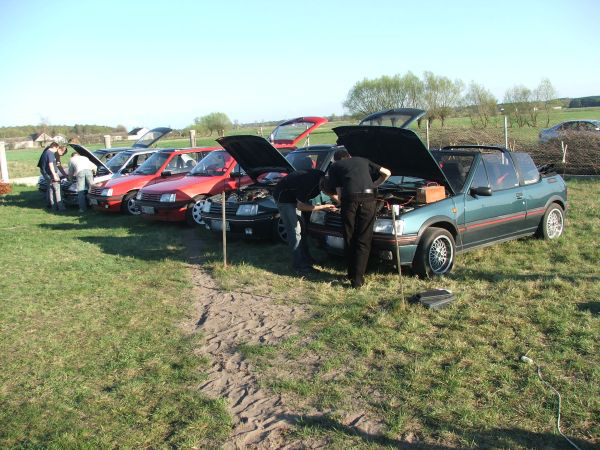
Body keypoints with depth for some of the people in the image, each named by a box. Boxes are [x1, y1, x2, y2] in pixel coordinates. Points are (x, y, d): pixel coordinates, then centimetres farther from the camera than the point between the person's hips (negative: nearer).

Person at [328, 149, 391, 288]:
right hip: (368, 199, 1)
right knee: (363, 240, 7)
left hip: (349, 199, -1)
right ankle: (358, 279, 3)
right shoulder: (363, 161, 32)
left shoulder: (334, 167, 23)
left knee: (349, 239, 16)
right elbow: (387, 173, 30)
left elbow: (339, 194, 13)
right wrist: (374, 186, 40)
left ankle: (352, 274, 24)